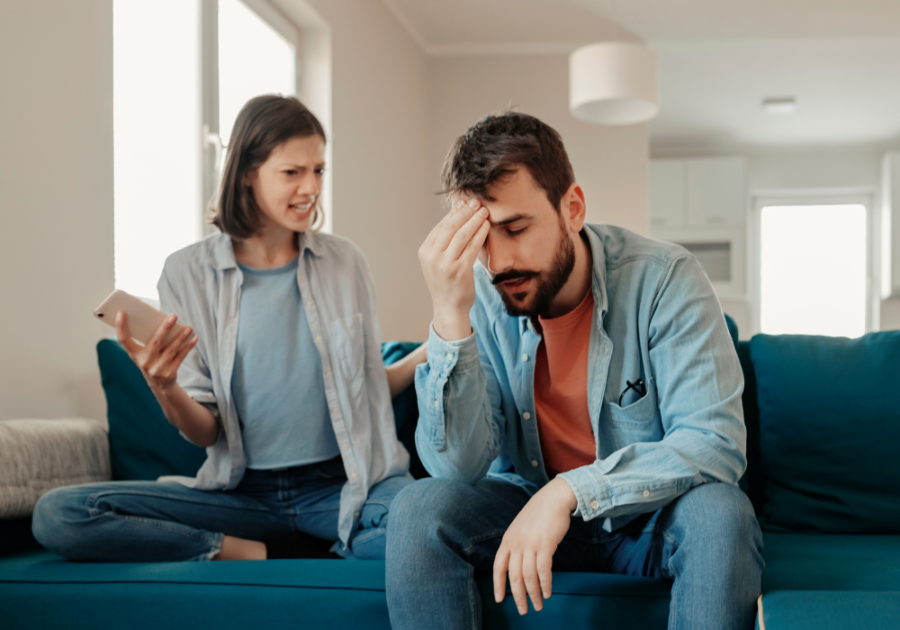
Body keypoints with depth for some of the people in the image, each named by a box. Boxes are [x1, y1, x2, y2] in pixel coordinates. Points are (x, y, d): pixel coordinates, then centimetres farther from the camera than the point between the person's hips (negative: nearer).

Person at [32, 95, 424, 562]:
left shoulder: (345, 263, 7)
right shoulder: (188, 273, 2)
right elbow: (207, 433, 1)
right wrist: (165, 389, -20)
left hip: (342, 484, -1)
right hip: (242, 489, 1)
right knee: (57, 514, -19)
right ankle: (260, 553, -15)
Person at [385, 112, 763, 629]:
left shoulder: (663, 279, -18)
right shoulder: (479, 297, -12)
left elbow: (717, 442, -25)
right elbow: (459, 466, -20)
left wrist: (571, 489, -35)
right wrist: (451, 319, -32)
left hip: (648, 517, -1)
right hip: (526, 508, 2)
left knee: (719, 511, -33)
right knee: (420, 509, -24)